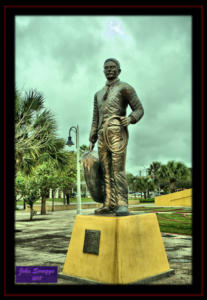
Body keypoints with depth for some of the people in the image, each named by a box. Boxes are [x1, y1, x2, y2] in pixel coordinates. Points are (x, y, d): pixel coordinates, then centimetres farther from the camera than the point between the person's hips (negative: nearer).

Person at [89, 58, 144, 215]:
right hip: (102, 134, 6)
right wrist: (92, 140, 16)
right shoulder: (99, 94, 26)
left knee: (118, 169, -16)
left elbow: (139, 109, 2)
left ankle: (122, 204, -18)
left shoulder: (125, 88, 7)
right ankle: (110, 204, 3)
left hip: (117, 131, -6)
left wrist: (130, 119, -20)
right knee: (107, 171, 1)